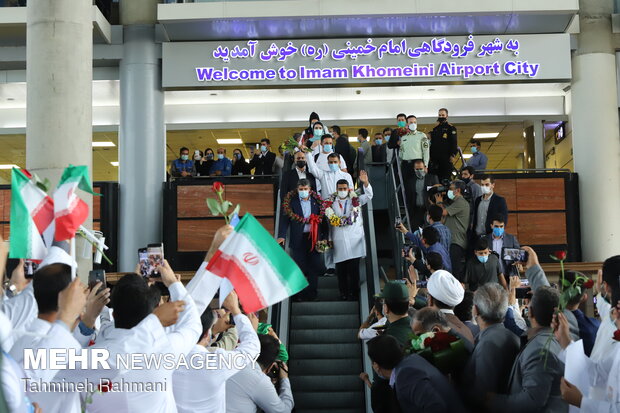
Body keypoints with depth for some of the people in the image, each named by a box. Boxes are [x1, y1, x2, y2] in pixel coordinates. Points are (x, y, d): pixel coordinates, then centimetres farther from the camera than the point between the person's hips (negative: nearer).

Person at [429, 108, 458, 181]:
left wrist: (452, 155, -14)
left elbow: (454, 142, -5)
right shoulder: (435, 128, 18)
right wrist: (430, 155, 13)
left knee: (446, 177, -8)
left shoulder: (450, 128, 1)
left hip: (446, 157, -5)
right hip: (435, 157, 5)